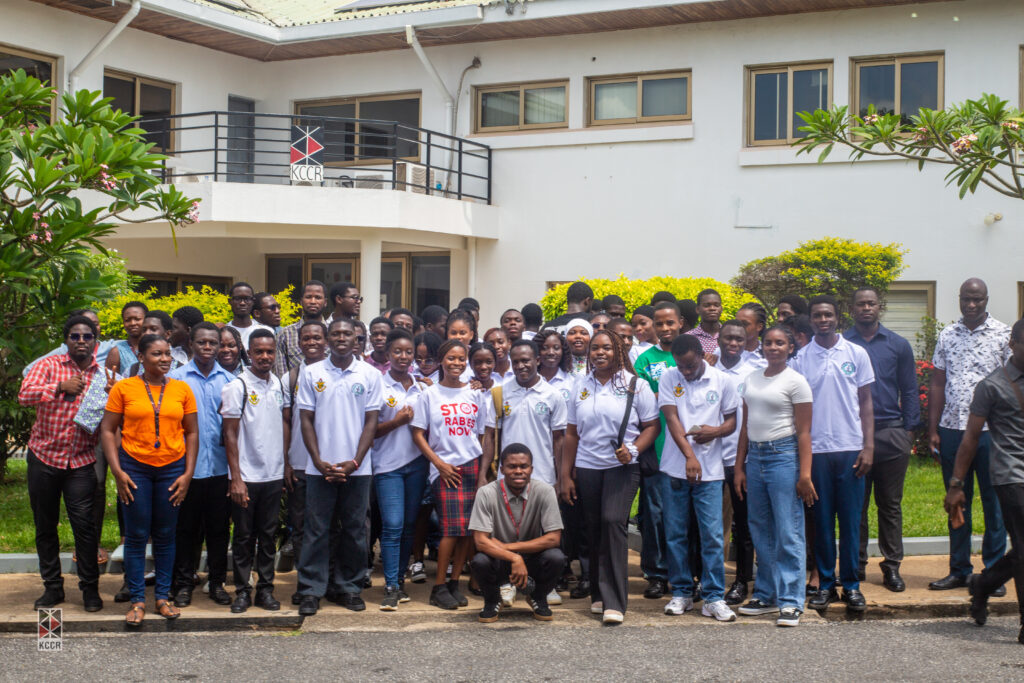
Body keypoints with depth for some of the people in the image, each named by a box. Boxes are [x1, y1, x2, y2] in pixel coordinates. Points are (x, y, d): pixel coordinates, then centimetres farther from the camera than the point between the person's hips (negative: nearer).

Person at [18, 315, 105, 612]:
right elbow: (25, 394, -14)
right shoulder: (49, 365, 0)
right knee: (45, 526, 8)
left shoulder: (102, 374, 4)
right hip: (44, 456, 0)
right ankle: (52, 586, 21)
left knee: (85, 525, -5)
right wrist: (61, 388, -21)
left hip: (82, 461, 0)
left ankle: (90, 588, 7)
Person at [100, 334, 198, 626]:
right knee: (136, 536, 0)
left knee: (165, 535, 7)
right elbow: (107, 430, 0)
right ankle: (137, 600, 9)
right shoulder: (123, 388, 0)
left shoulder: (182, 389, 5)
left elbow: (192, 432, 8)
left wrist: (188, 473, 1)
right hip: (134, 467, -2)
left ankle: (163, 597, 17)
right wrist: (117, 471, -8)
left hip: (172, 468, 2)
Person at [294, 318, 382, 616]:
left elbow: (371, 421, 2)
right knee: (316, 530, 2)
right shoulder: (312, 373, 4)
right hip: (320, 467, 0)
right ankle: (311, 590, 9)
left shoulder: (370, 374, 4)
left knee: (355, 530, 6)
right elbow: (307, 420, 4)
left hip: (357, 467, 0)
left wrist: (354, 462, -7)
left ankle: (350, 587, 17)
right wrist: (318, 461, -7)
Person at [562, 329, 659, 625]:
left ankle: (614, 602, -16)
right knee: (594, 528, 6)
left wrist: (633, 449, -16)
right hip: (587, 468, 4)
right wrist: (565, 475, 10)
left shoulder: (635, 385, 2)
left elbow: (652, 426, 2)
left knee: (613, 521, -17)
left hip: (621, 467, -4)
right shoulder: (581, 386, 11)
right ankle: (598, 594, 19)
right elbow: (572, 433, 13)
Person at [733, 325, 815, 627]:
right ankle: (766, 595, 20)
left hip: (784, 457, -6)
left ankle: (791, 601, -1)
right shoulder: (752, 378, 13)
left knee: (788, 532, -5)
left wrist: (804, 474, -13)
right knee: (761, 531, 10)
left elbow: (803, 432, -7)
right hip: (755, 457, 6)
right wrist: (739, 467, 13)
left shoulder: (795, 381, -4)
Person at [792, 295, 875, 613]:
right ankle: (825, 584, 14)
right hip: (816, 449, 0)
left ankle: (851, 585, 12)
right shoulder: (801, 358, 3)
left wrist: (868, 447, -1)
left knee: (850, 520, 4)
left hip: (850, 448, 0)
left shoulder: (856, 354, 5)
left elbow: (865, 403, 6)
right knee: (822, 520, 5)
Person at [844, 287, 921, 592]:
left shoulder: (898, 345, 9)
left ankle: (892, 566, 12)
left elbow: (909, 391, 11)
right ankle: (856, 563, 15)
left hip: (890, 433, 1)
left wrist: (909, 430, 3)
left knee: (890, 503, 6)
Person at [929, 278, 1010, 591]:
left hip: (990, 432, -3)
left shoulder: (1003, 334, -1)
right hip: (952, 429, 3)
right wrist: (933, 429, 6)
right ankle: (959, 569, 20)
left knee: (994, 503, 3)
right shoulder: (947, 335, 9)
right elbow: (937, 384, 11)